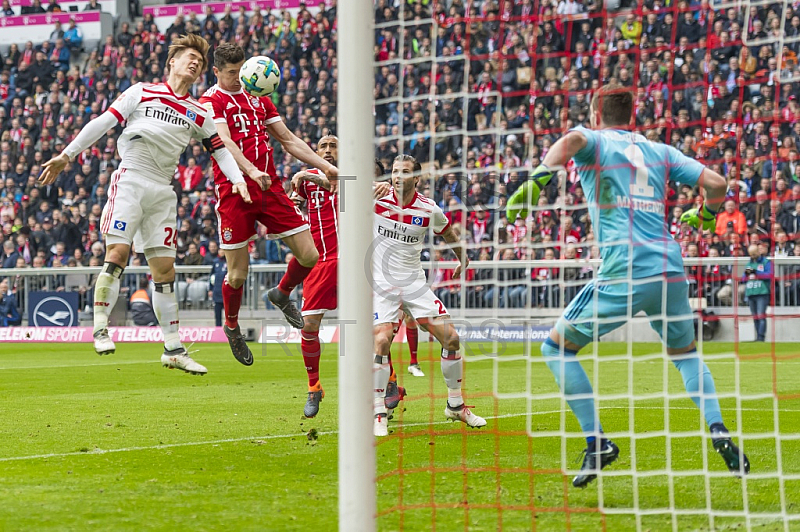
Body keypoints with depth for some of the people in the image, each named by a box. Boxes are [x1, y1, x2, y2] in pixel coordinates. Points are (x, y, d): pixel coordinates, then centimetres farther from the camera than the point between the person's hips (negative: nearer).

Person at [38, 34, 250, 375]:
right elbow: (103, 122, 2)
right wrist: (66, 156, -4)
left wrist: (237, 179, -2)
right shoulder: (142, 92, 5)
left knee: (165, 268, 3)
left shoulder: (199, 114, 15)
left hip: (163, 191, 4)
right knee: (118, 253, -18)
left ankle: (173, 349, 6)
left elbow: (219, 149, 17)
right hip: (130, 179, -4)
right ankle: (100, 328, -10)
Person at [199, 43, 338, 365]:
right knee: (238, 273, -3)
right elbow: (224, 142, -18)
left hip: (270, 188, 5)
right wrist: (251, 172, -34)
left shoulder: (258, 99, 18)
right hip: (234, 191, -5)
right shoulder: (211, 101, -2)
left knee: (310, 256, -2)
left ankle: (282, 295, 29)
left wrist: (325, 167, 11)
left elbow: (288, 139, 20)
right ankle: (231, 327, 25)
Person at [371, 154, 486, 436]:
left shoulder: (429, 209, -3)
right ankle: (378, 413, -12)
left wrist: (462, 260, 31)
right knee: (381, 341, -22)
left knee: (450, 337, -3)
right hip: (382, 284, -3)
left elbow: (448, 233, 19)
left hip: (414, 283, 3)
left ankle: (455, 405, 16)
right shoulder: (377, 200, -9)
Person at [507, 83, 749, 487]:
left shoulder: (594, 141, 9)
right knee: (686, 353, 28)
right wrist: (706, 215, 34)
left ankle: (597, 443, 2)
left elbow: (572, 139, -17)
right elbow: (716, 183, 14)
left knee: (557, 346, 12)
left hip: (624, 273, -5)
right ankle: (718, 433, 4)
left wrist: (536, 181, -22)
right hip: (670, 268, 5)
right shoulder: (660, 151, 20)